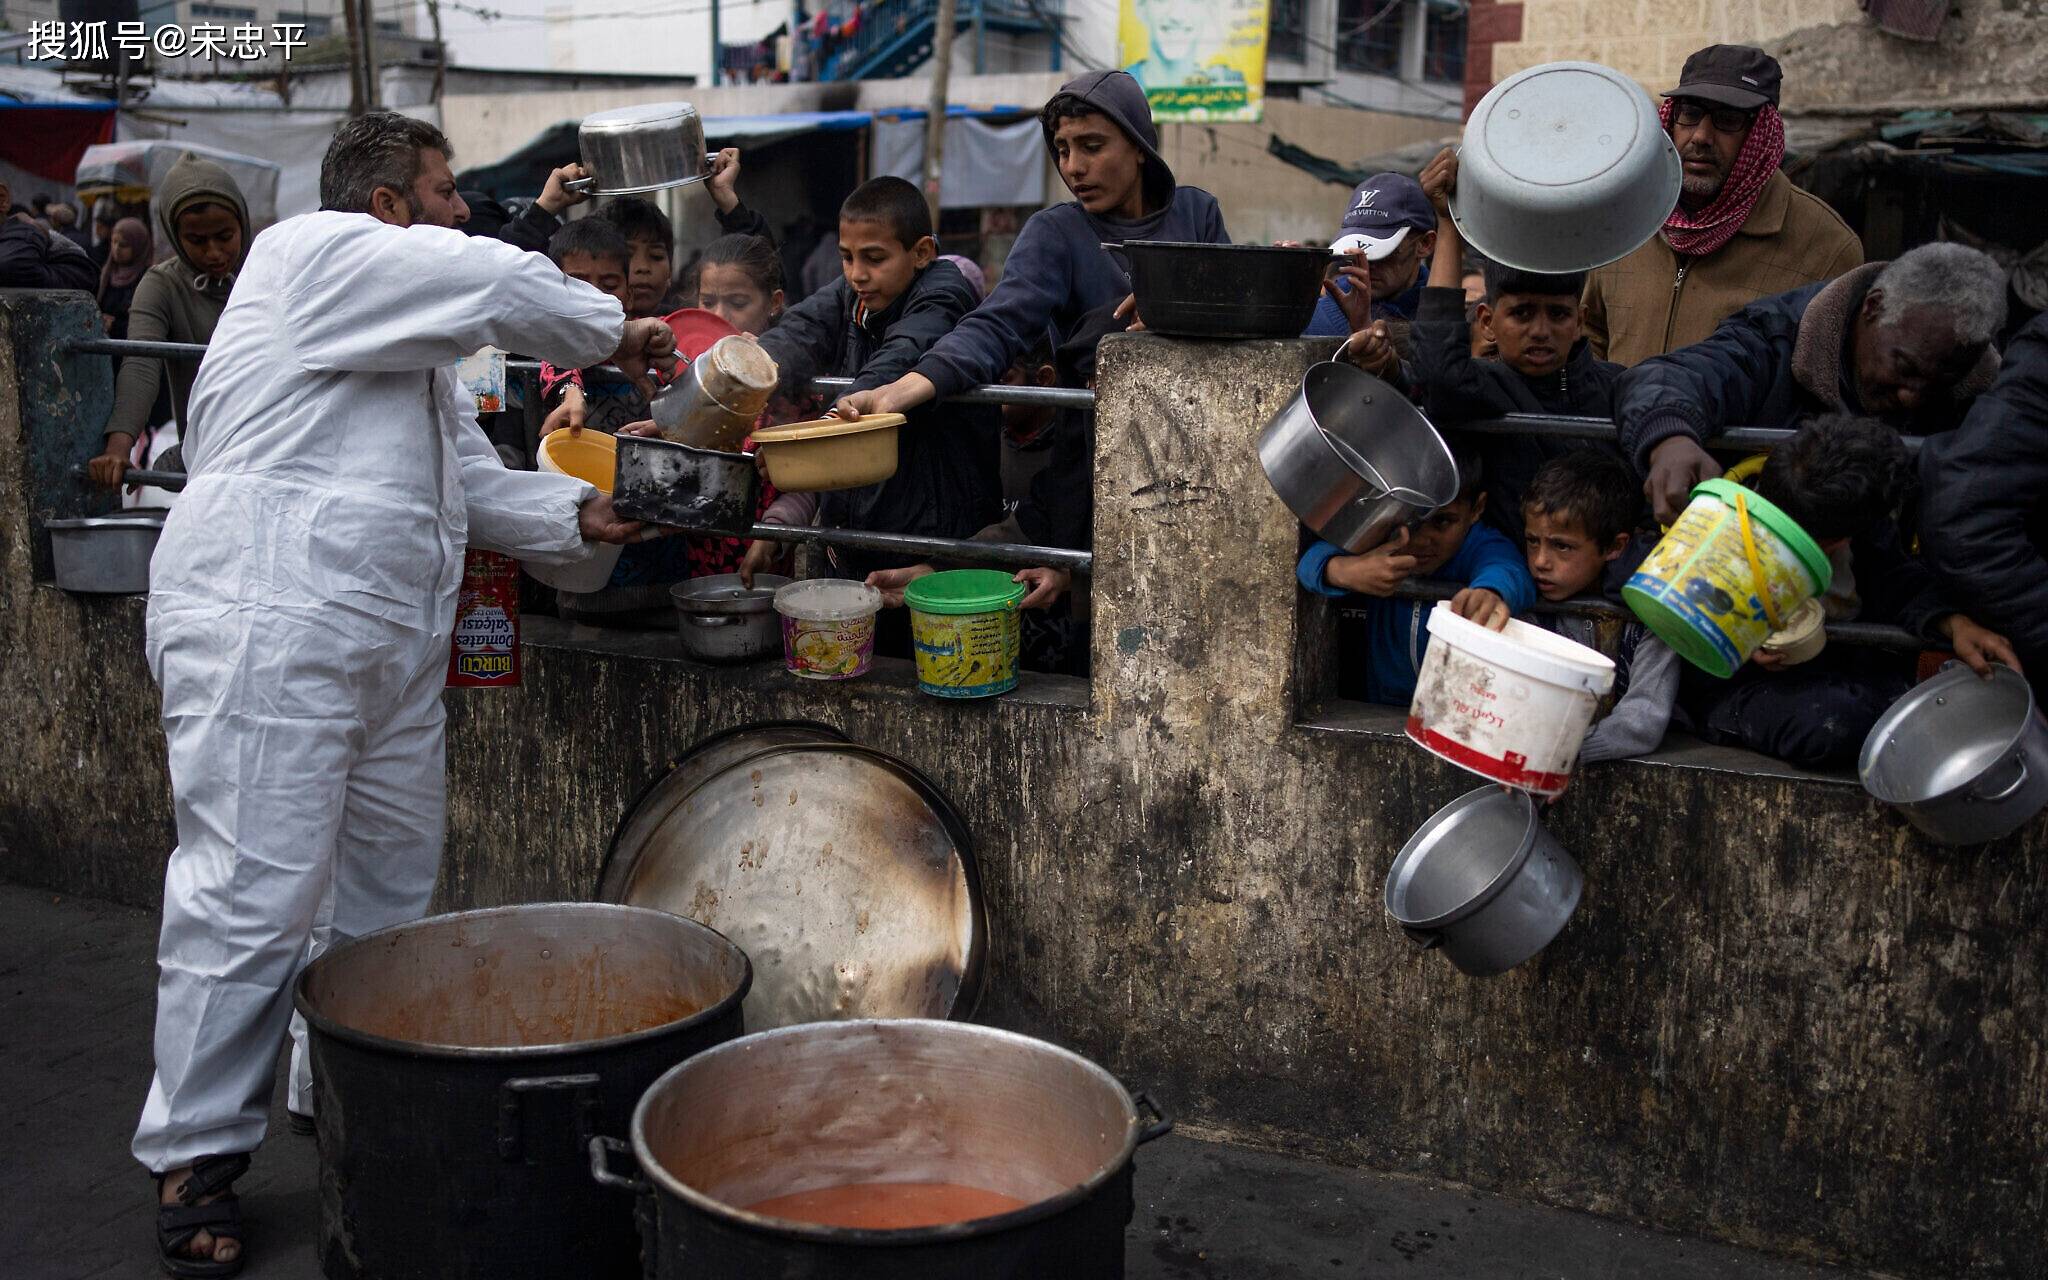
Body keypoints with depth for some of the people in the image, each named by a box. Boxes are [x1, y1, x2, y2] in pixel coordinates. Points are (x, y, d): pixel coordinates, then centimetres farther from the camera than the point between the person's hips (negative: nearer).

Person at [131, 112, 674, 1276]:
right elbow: (502, 286, -13)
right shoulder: (317, 254, -4)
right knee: (256, 895, -8)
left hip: (391, 645, 10)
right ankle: (195, 1157, 3)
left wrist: (576, 515, 7)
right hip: (271, 631, -10)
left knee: (387, 885, 13)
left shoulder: (414, 338, 25)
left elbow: (470, 478, 22)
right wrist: (614, 332, 2)